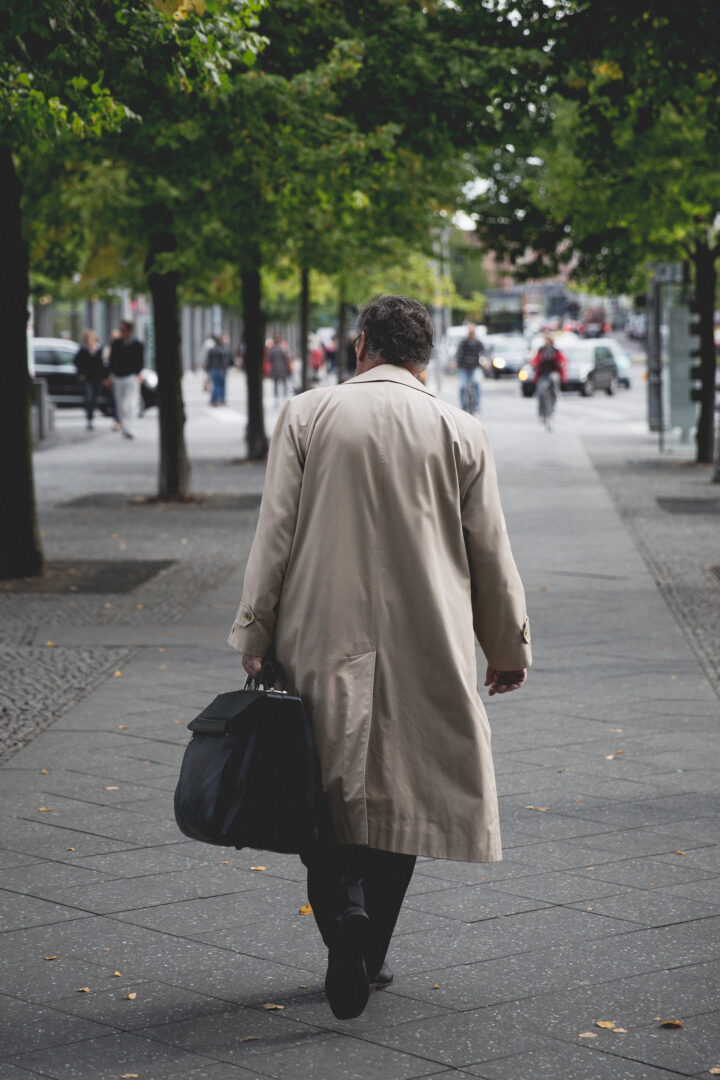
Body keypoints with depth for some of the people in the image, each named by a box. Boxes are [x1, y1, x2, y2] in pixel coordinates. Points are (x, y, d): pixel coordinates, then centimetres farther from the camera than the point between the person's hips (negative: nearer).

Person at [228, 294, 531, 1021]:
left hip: (322, 640, -1)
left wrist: (254, 639, 3)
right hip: (424, 651, 1)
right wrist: (508, 649, 17)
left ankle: (343, 914, -17)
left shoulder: (306, 415, -1)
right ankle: (369, 952, 15)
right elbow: (491, 555, 6)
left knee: (329, 789, 7)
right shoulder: (460, 433, 2)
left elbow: (275, 534, -3)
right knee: (401, 792, 12)